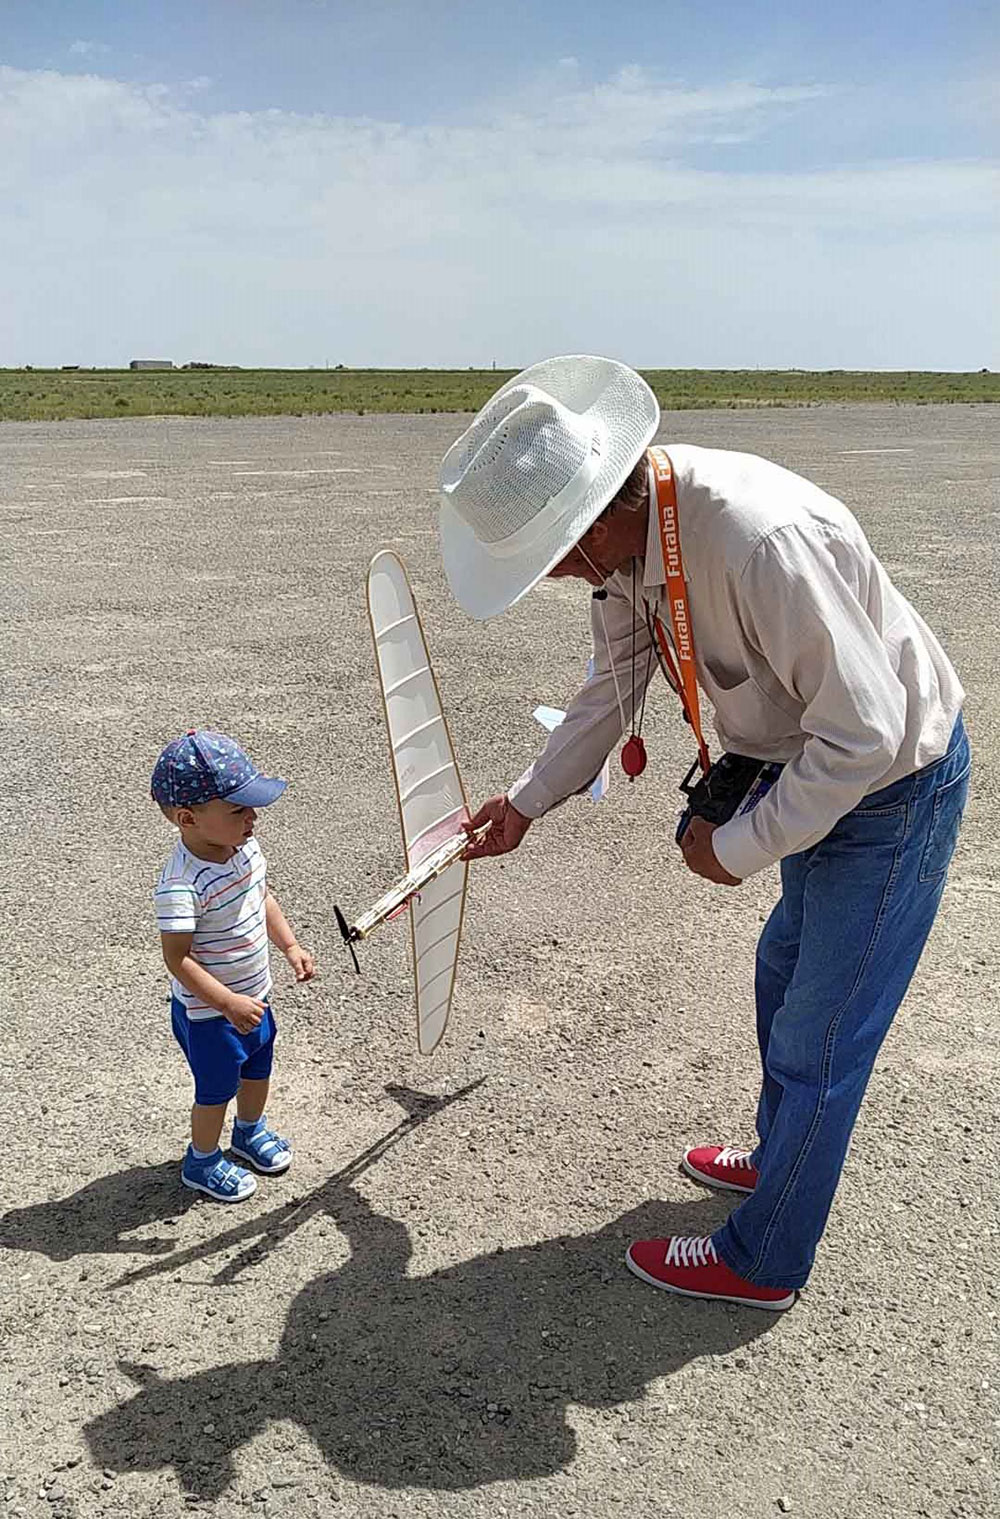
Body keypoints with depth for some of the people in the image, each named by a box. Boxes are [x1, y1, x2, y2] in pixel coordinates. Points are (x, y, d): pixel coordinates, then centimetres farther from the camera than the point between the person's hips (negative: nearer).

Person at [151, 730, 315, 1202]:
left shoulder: (246, 848, -9)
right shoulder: (182, 886, -34)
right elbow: (177, 958, -31)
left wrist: (290, 946, 5)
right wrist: (229, 1003, -31)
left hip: (253, 995, 8)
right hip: (208, 1012, -8)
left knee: (258, 1067, 28)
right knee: (217, 1087, 14)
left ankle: (250, 1131, 56)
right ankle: (201, 1162, 41)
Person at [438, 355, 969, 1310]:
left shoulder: (765, 543, -39)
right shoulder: (629, 534, -10)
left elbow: (865, 736, -32)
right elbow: (615, 684, 6)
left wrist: (739, 848, -20)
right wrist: (527, 801, 9)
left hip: (893, 785, -9)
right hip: (812, 767, 9)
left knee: (816, 1040, 3)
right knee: (783, 975, 26)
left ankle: (761, 1262, 25)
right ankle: (779, 1159, 51)